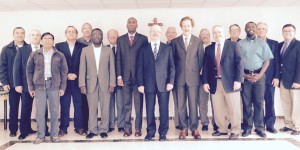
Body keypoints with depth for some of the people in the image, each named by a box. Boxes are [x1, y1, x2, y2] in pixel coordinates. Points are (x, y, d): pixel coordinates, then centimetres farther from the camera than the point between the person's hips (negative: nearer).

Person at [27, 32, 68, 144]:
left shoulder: (59, 55, 5)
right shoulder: (34, 54, 6)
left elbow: (64, 72, 6)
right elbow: (29, 71, 8)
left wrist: (62, 87, 0)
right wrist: (31, 87, 2)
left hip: (54, 85, 0)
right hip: (39, 85, 0)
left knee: (54, 111, 4)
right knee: (40, 112, 3)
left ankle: (54, 134, 15)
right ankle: (41, 135, 14)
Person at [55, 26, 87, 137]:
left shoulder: (82, 47, 6)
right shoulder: (59, 46, 7)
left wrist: (76, 75, -6)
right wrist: (67, 75, -7)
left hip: (78, 80, 0)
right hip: (64, 81, 0)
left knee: (79, 105, 3)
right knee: (64, 105, 4)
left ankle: (79, 127, 13)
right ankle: (63, 128, 12)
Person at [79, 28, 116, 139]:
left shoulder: (109, 50, 6)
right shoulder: (85, 50, 6)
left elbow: (112, 68, 4)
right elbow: (82, 68, 3)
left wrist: (112, 83, -3)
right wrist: (82, 84, -4)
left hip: (105, 83, 0)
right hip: (91, 83, 0)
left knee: (105, 108, 3)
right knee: (92, 108, 4)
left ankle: (103, 130, 15)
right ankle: (92, 130, 16)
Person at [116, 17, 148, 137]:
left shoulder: (143, 39, 4)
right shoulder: (120, 39, 11)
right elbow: (118, 59, 7)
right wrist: (119, 76, -1)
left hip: (138, 76, -2)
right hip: (125, 76, 2)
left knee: (138, 104, 4)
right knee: (127, 104, 6)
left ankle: (138, 128, 13)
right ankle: (127, 128, 14)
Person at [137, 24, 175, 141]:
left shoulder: (168, 48, 9)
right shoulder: (143, 49, 10)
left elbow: (171, 67, 5)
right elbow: (140, 68, 6)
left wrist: (171, 82, -5)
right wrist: (140, 84, -2)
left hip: (163, 83, 0)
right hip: (149, 84, 1)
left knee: (164, 109, 2)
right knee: (149, 109, 4)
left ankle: (163, 132, 15)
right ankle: (150, 132, 17)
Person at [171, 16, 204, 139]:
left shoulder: (198, 41, 5)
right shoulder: (174, 42, 5)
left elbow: (201, 59, 7)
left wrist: (197, 72, 5)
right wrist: (176, 73, 4)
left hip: (193, 77, 0)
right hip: (180, 78, 1)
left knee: (193, 104, 3)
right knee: (181, 105, 5)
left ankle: (194, 128, 15)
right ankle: (183, 128, 16)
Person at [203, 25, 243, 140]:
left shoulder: (233, 45, 2)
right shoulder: (209, 48, 13)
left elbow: (239, 63, -4)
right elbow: (206, 66, 11)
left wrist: (238, 80, -12)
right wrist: (205, 82, 2)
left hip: (230, 82, -3)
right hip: (215, 83, 4)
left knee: (234, 108, 2)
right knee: (217, 109, 8)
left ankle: (235, 130, 15)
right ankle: (222, 129, 22)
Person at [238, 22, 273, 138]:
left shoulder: (262, 43, 7)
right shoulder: (240, 44, 6)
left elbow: (267, 60, 4)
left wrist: (260, 75, -8)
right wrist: (244, 75, -7)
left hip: (259, 75, 0)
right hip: (245, 75, 0)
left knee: (259, 102, 2)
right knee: (246, 102, 4)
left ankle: (259, 128, 10)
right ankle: (247, 127, 11)